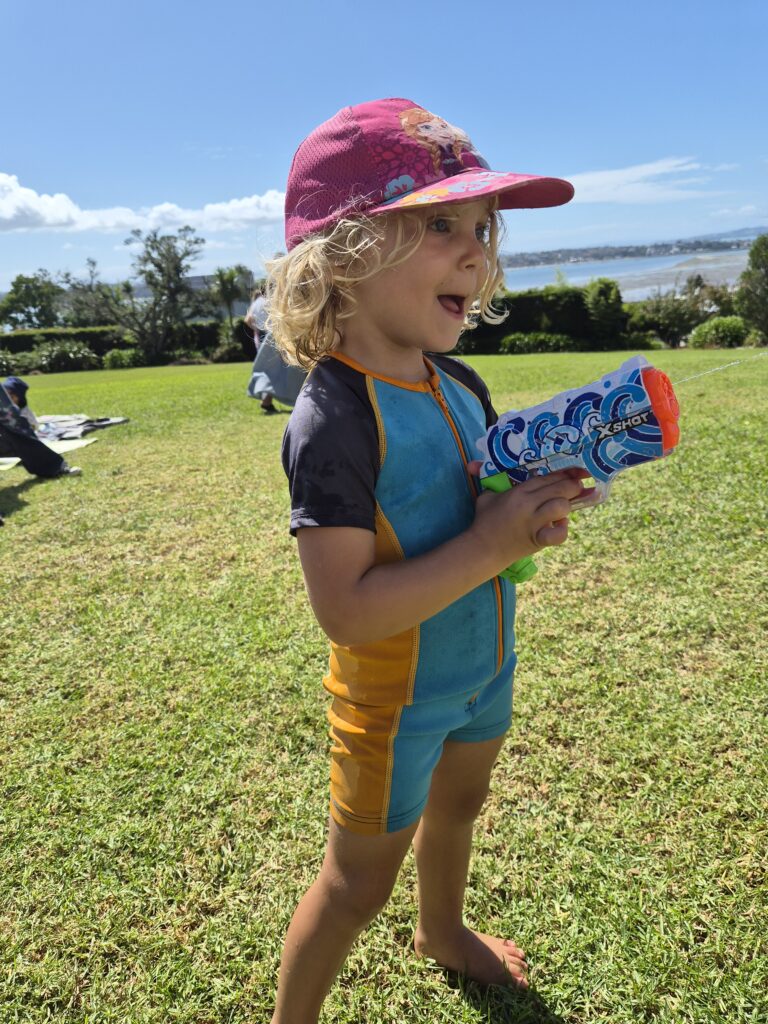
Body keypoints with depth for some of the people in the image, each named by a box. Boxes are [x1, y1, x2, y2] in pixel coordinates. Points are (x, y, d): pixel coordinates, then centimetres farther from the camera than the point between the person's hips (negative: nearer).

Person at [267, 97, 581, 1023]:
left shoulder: (462, 386, -4)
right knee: (359, 877, 14)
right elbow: (345, 608, -32)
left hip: (482, 664, 8)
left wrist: (533, 506, -11)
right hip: (395, 698, -7)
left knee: (456, 808, 31)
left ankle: (443, 931, 62)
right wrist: (491, 545, -32)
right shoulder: (334, 418, -29)